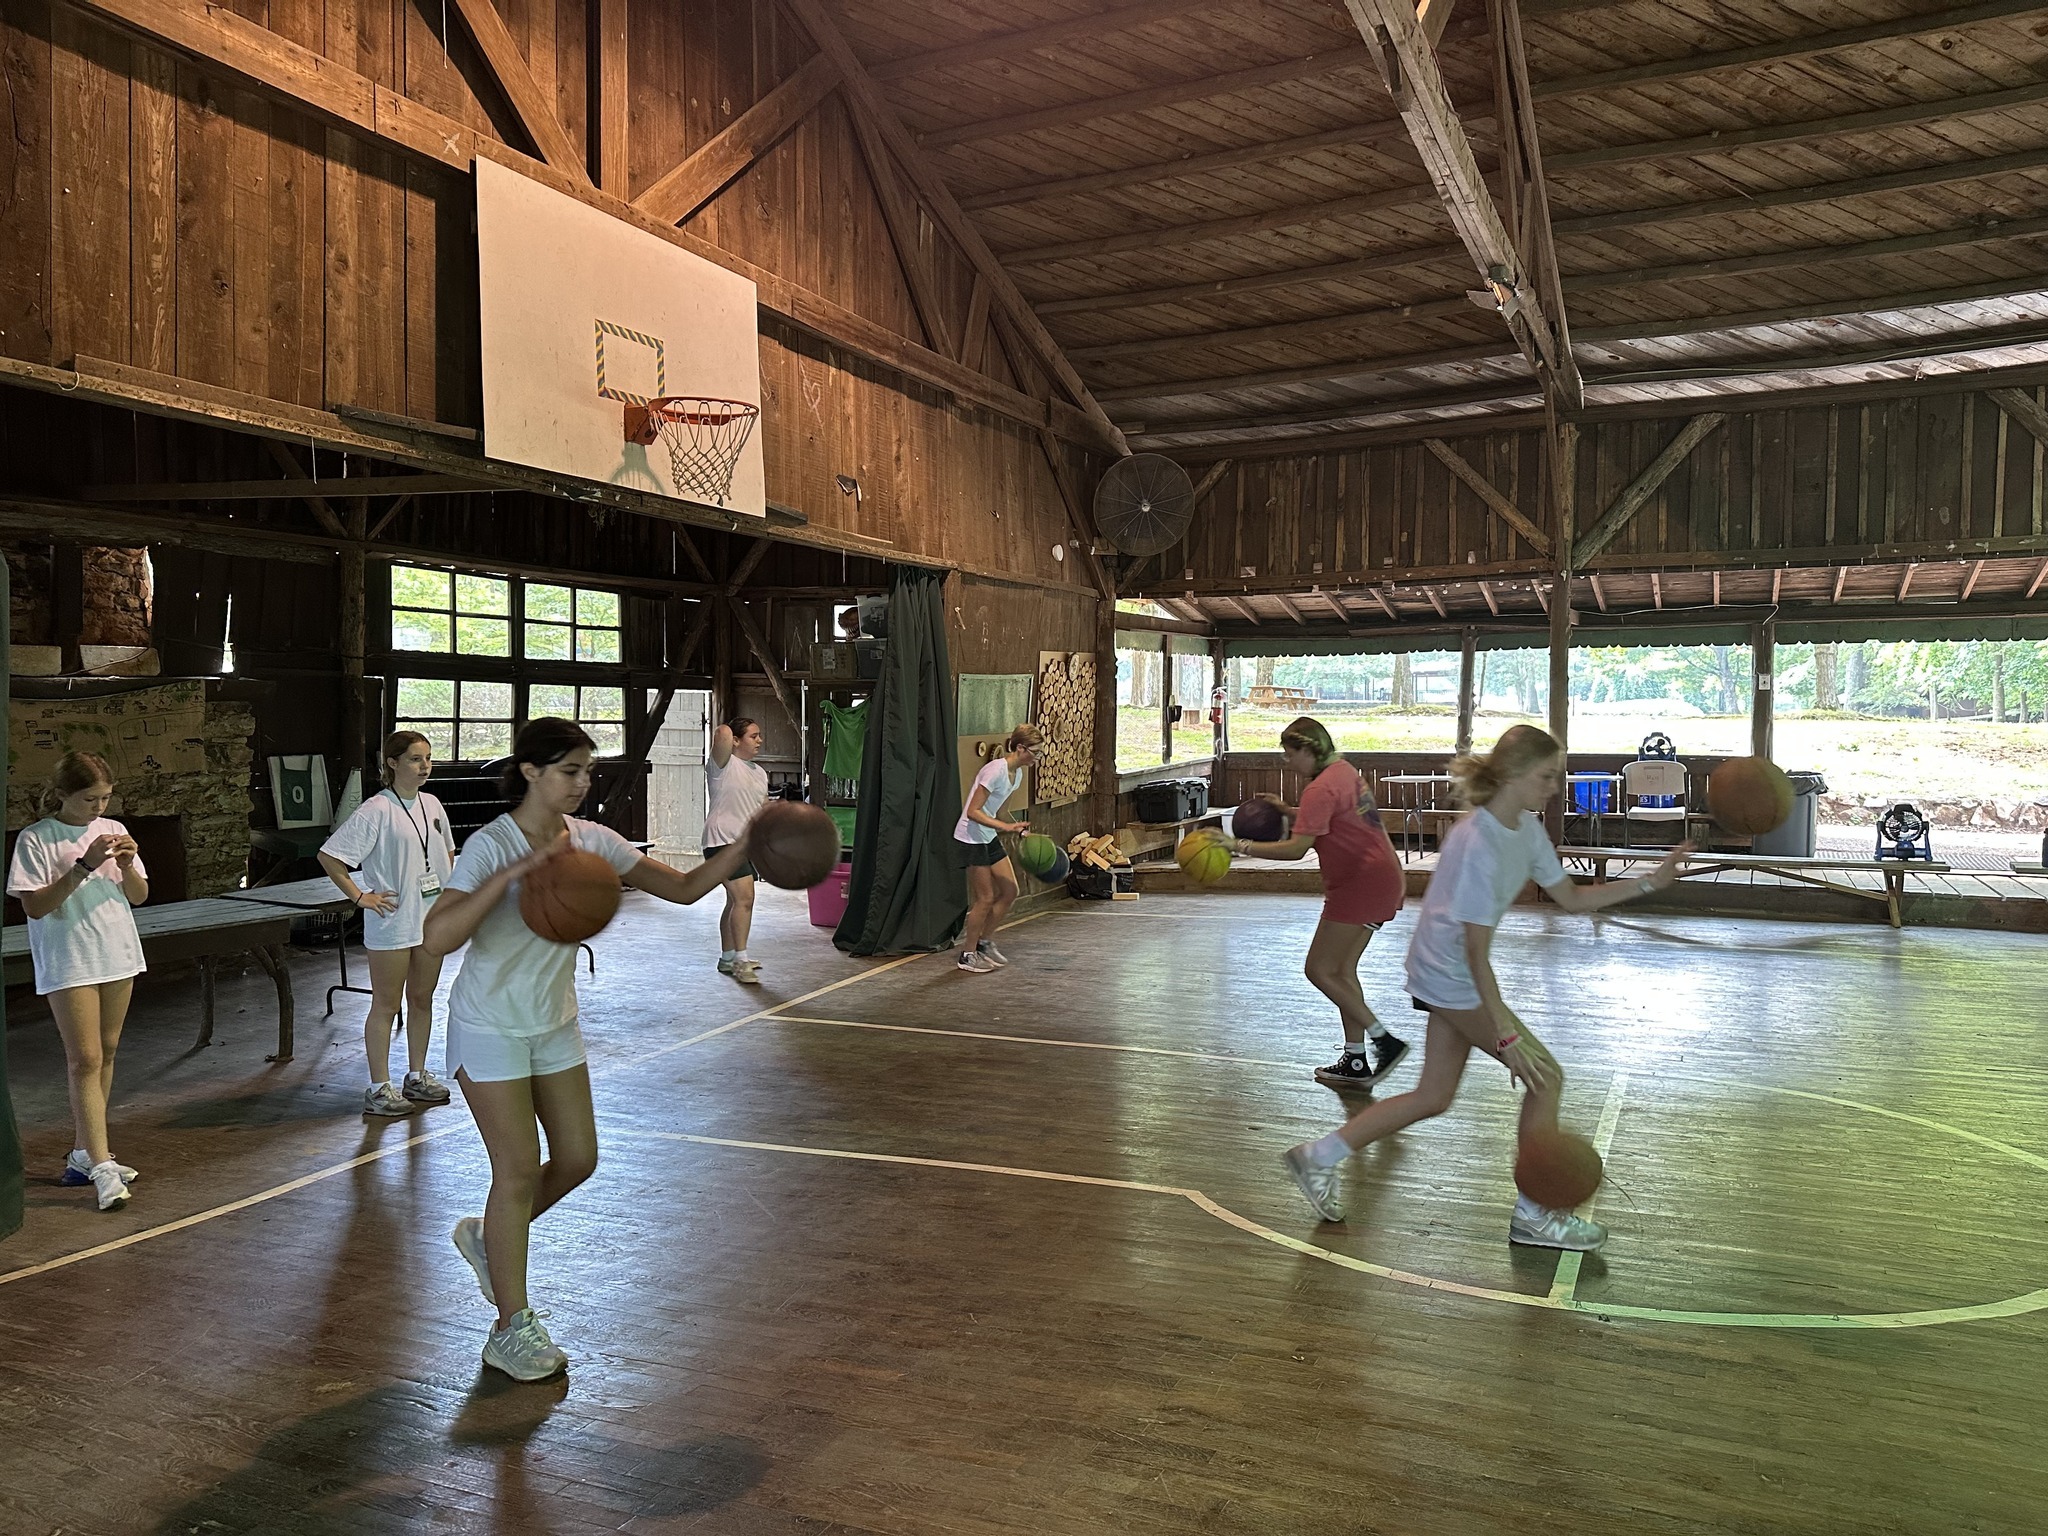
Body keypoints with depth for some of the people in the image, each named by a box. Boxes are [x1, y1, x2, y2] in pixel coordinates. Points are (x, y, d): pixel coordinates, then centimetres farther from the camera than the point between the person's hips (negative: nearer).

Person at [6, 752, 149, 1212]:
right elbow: (34, 906, -13)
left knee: (105, 1055, 12)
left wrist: (127, 866, -11)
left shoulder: (114, 830, 6)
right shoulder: (35, 839, -8)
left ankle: (84, 1153, 23)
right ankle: (101, 1167, -9)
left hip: (118, 956, 6)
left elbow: (139, 896, 9)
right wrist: (84, 866, -21)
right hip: (68, 964, -5)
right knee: (85, 1061, -8)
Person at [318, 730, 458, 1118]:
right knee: (386, 1006, 2)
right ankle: (379, 1089, 11)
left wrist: (450, 889, 13)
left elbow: (447, 851, 25)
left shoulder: (432, 805, 8)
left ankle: (417, 1077, 28)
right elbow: (329, 857, -15)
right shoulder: (376, 810, -13)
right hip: (392, 922, -7)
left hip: (432, 919, 7)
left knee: (422, 999, 15)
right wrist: (361, 897, -13)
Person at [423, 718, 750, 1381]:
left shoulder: (591, 840, -4)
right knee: (520, 1169, -4)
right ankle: (511, 1328, 12)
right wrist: (514, 872, -43)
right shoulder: (491, 846, -22)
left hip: (555, 1026, 6)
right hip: (490, 1031, -6)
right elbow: (436, 938, -35)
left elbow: (685, 887, -2)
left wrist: (745, 846, -17)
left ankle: (488, 1237, 36)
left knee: (577, 1159, 8)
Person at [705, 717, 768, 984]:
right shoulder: (724, 764, -8)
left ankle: (727, 958, 26)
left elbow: (765, 809, 24)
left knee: (736, 901, 15)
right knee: (744, 897, -18)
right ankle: (741, 959, -13)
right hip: (723, 841, -9)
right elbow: (722, 734, -26)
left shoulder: (759, 772, 17)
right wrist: (724, 733, -3)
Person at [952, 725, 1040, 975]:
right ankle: (968, 955, 11)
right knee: (986, 898, -3)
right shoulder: (996, 770, -23)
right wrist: (1006, 826, -33)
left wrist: (1018, 829, 7)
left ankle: (984, 942, 25)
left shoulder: (1017, 773, 5)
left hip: (989, 838, 9)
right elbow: (973, 811, -25)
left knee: (1009, 891, 8)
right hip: (971, 838, -9)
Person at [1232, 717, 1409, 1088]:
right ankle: (1356, 1061, 16)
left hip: (1361, 885, -10)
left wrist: (1241, 846, -24)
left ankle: (1385, 1041, -5)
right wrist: (1288, 810, 15)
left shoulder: (1320, 789, -17)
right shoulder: (1343, 771, 12)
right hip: (1383, 880, 10)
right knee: (1342, 970, 14)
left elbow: (1296, 848, -26)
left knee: (1319, 970, -5)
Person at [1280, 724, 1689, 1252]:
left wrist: (1650, 882, 4)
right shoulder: (1478, 844, -26)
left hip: (1446, 976, 10)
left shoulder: (1527, 829, 2)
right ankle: (1534, 1215, 10)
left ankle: (1319, 1156, 21)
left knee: (1433, 1098, 14)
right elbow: (1476, 951, -25)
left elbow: (1572, 899, 12)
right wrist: (1506, 1035, -24)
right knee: (1545, 1076, -3)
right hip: (1451, 977, -10)